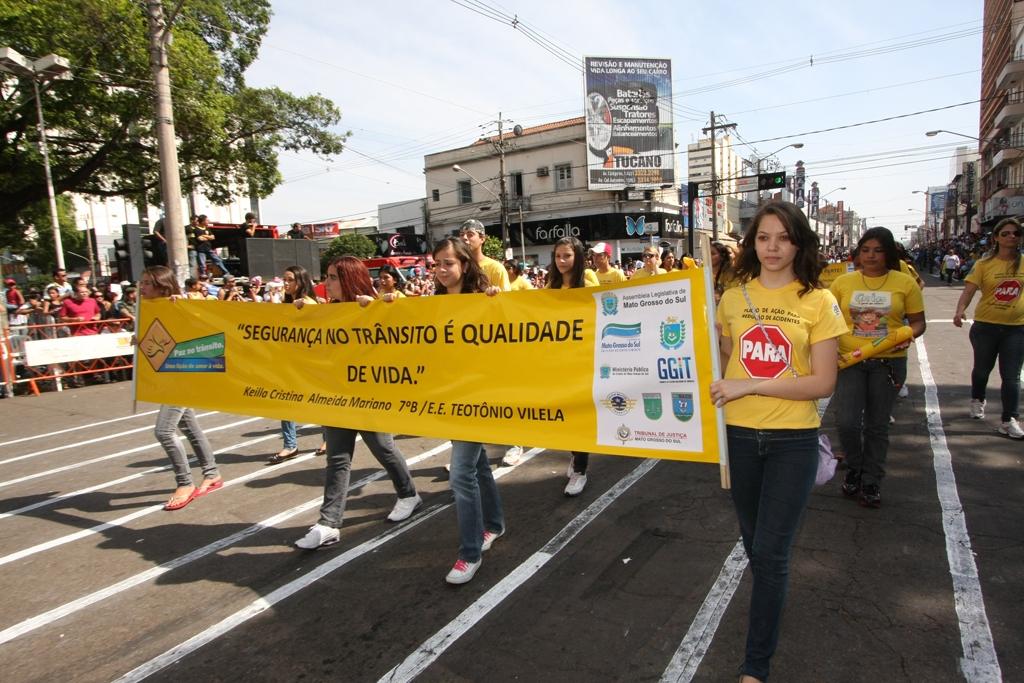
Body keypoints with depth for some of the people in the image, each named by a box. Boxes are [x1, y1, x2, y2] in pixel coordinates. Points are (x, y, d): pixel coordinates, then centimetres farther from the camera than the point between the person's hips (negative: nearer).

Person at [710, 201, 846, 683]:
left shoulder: (818, 301, -6)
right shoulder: (733, 298, 2)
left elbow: (823, 383, -11)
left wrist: (749, 386, -17)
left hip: (793, 441, -3)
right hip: (739, 436, 3)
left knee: (770, 553, 0)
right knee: (755, 545, 19)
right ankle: (771, 603, 49)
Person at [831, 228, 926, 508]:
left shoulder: (905, 283, -1)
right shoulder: (843, 282, 1)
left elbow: (918, 321, 4)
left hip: (888, 362, 0)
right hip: (849, 361, 0)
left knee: (877, 426, 10)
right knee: (846, 422, -8)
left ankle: (871, 482, 27)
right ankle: (854, 467, 22)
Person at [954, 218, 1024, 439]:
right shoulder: (984, 264, -7)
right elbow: (969, 290, -16)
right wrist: (960, 310, -33)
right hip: (986, 325, -1)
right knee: (982, 369, 17)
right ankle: (977, 400, 43)